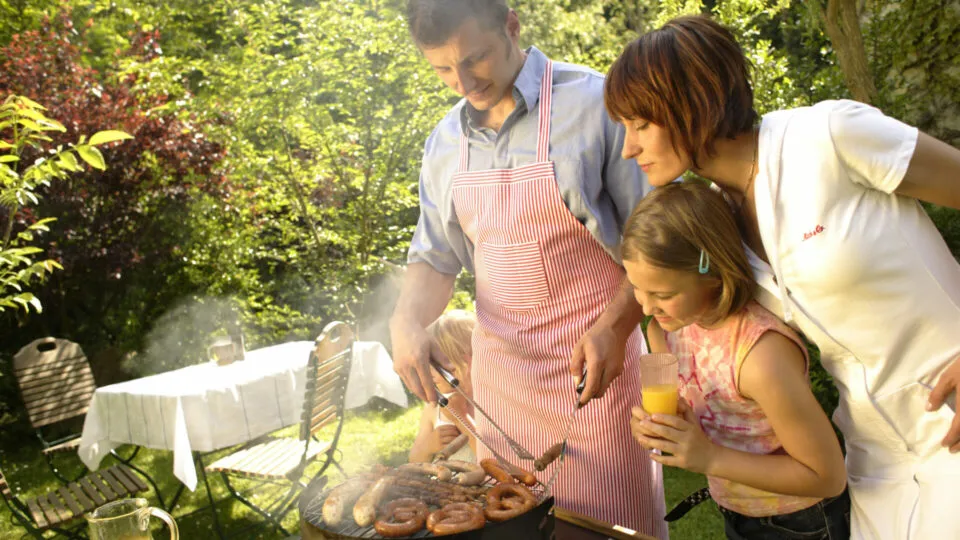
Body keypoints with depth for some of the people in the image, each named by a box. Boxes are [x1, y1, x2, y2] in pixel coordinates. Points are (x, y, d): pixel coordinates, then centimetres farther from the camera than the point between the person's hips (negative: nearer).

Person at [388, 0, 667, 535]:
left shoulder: (596, 102, -10)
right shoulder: (444, 144, 6)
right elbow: (436, 256, 12)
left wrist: (614, 327, -20)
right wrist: (407, 321, -7)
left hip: (594, 363, -4)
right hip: (500, 369, 5)